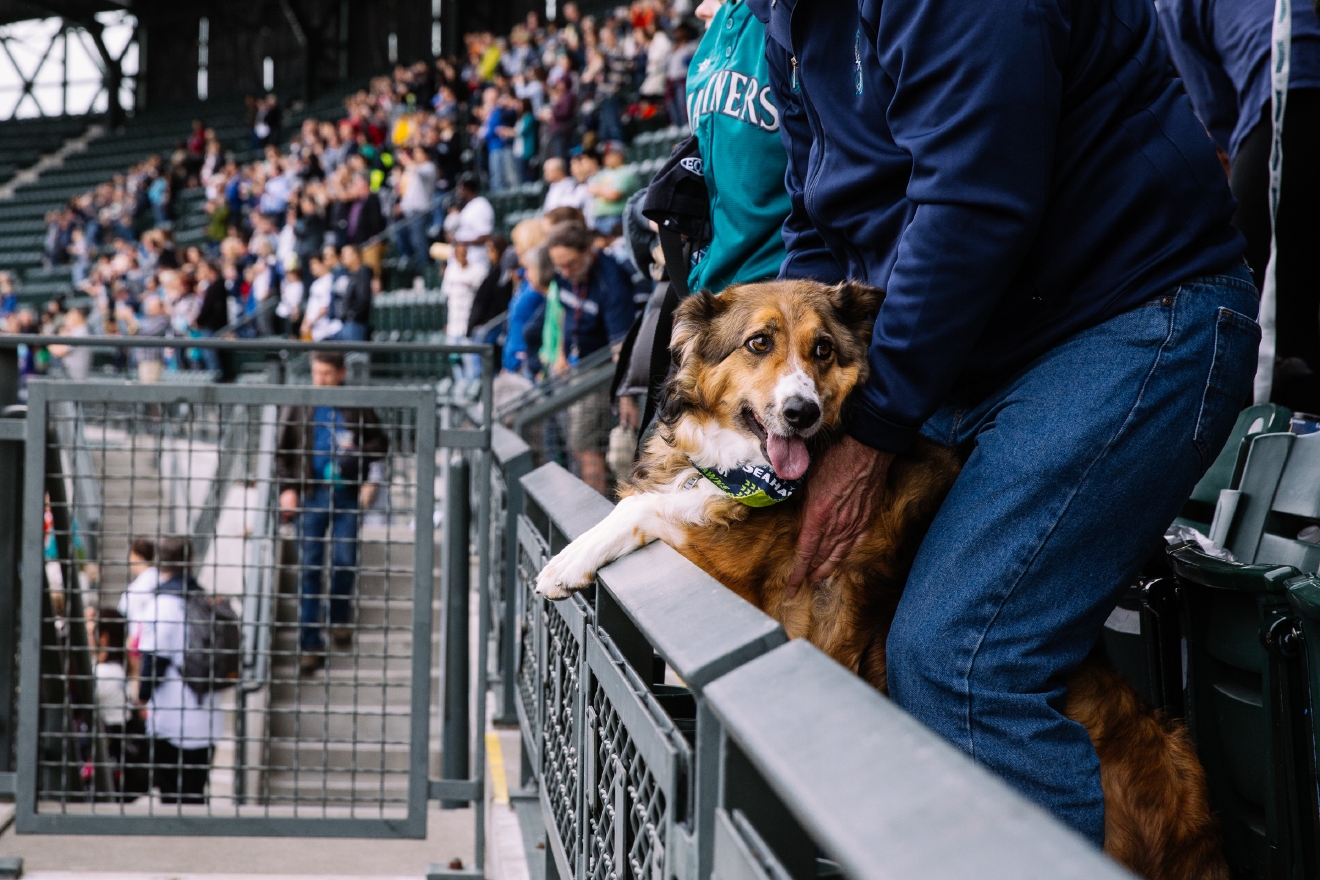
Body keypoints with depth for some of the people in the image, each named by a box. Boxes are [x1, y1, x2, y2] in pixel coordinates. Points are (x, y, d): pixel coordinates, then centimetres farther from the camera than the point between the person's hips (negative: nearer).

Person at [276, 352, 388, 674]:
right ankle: (310, 644, 4)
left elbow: (380, 443, 11)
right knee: (309, 567, -1)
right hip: (310, 495, 0)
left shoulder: (357, 407, 3)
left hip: (347, 494, 0)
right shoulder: (299, 408, 5)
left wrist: (358, 451, -9)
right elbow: (283, 451, 9)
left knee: (345, 560, 0)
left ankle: (340, 617, 30)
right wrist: (287, 488, -1)